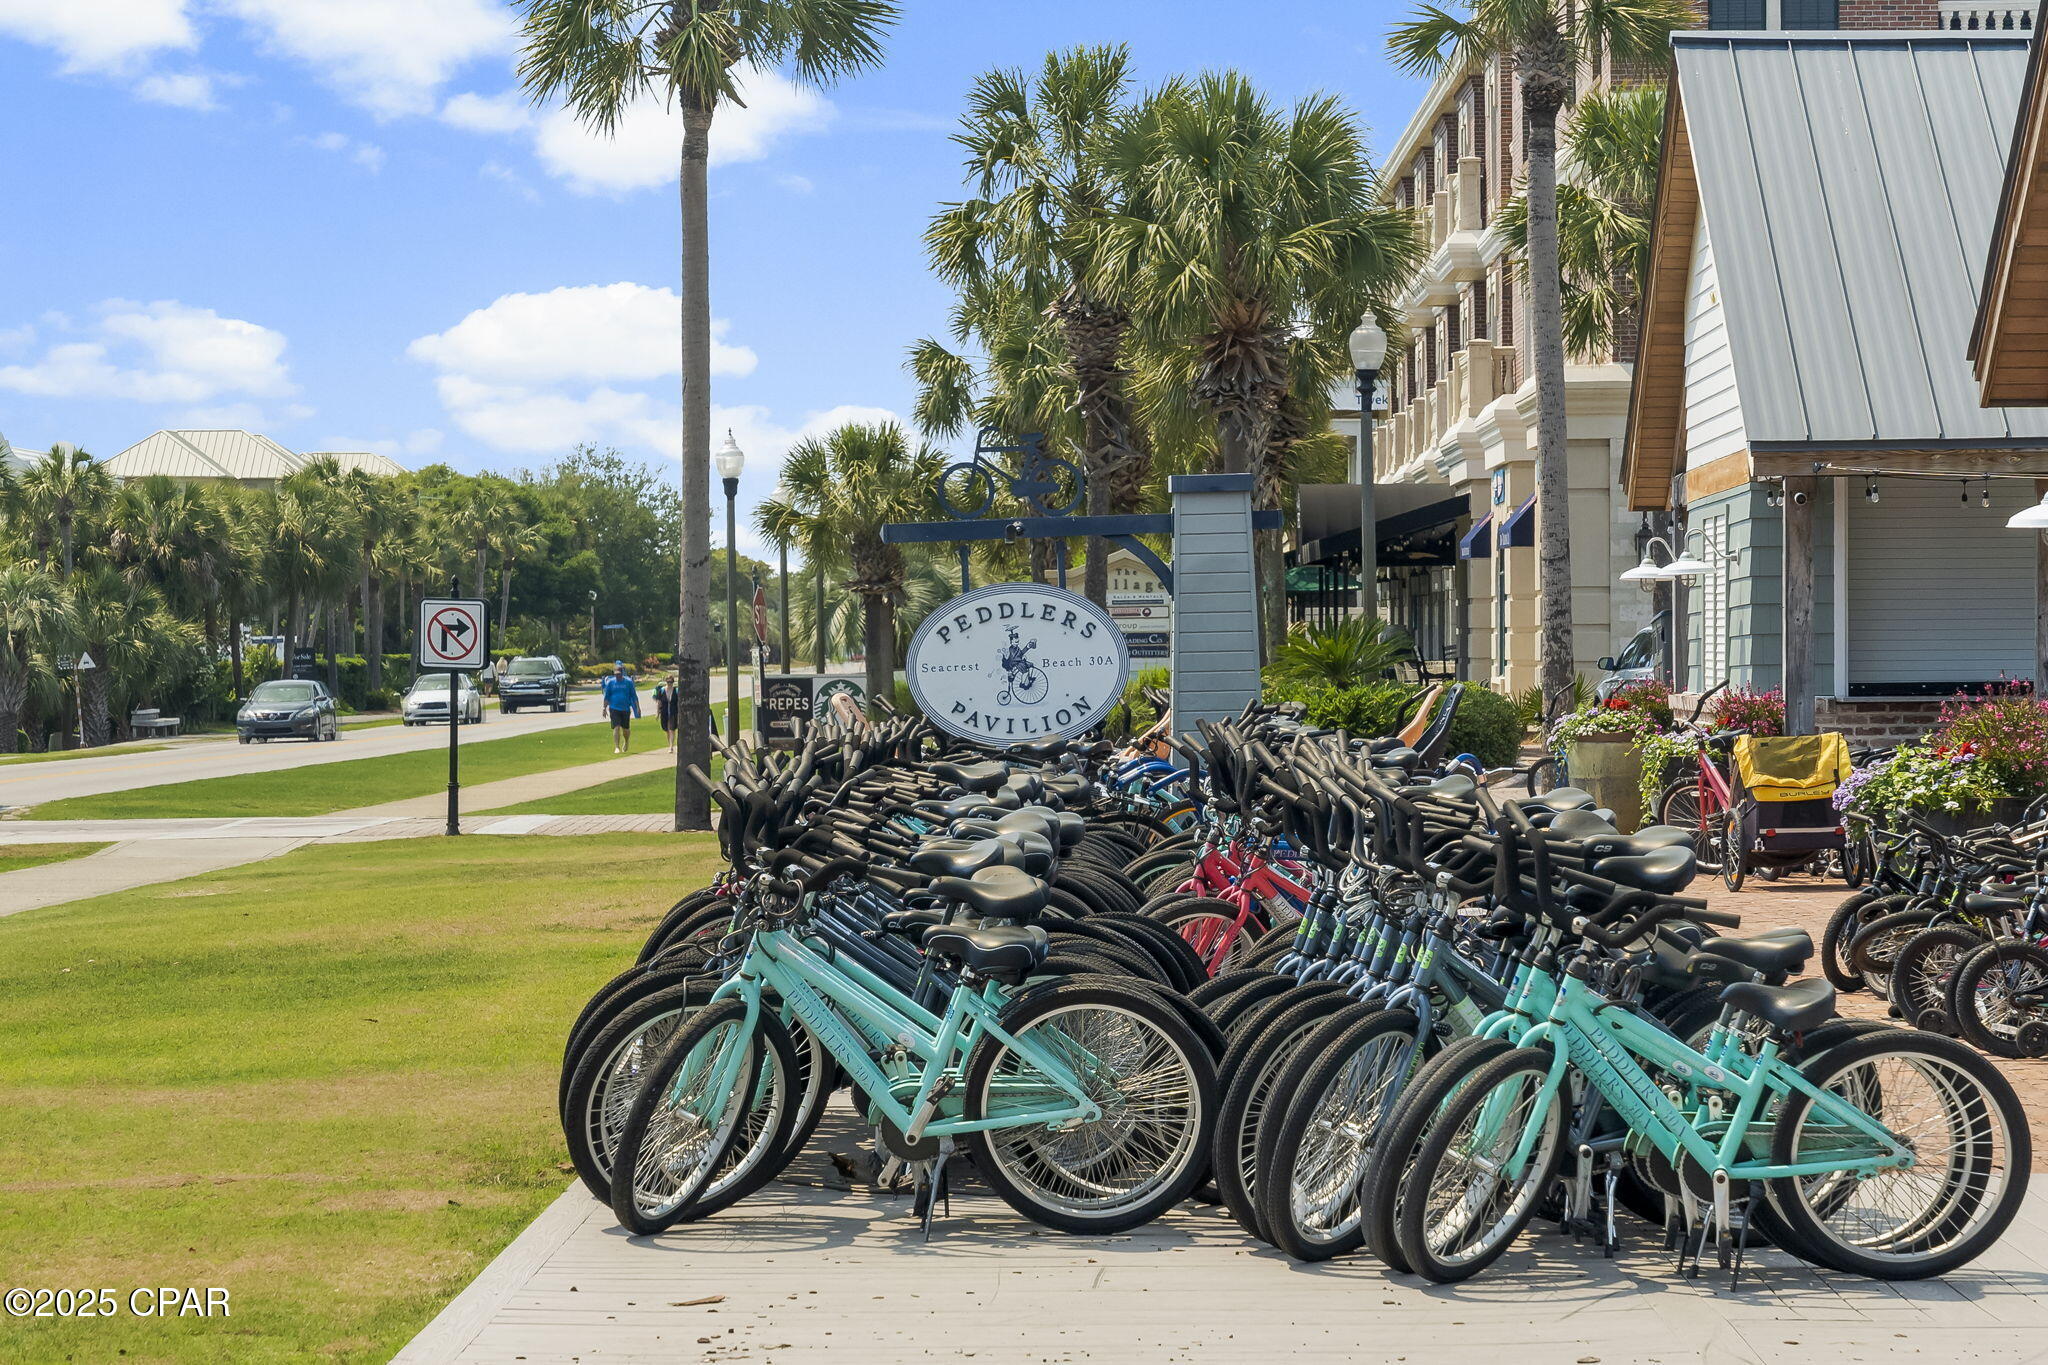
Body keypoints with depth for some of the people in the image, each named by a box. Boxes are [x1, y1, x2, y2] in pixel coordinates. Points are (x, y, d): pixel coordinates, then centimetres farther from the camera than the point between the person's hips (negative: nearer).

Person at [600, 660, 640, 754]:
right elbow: (606, 696, 8)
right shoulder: (610, 682, 2)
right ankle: (616, 747, -8)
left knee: (626, 729, 8)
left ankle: (626, 742, 37)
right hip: (614, 708, 0)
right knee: (616, 728, -10)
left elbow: (634, 695, 4)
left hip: (626, 709, 0)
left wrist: (638, 707, -1)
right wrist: (605, 708, 3)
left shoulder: (628, 682, 0)